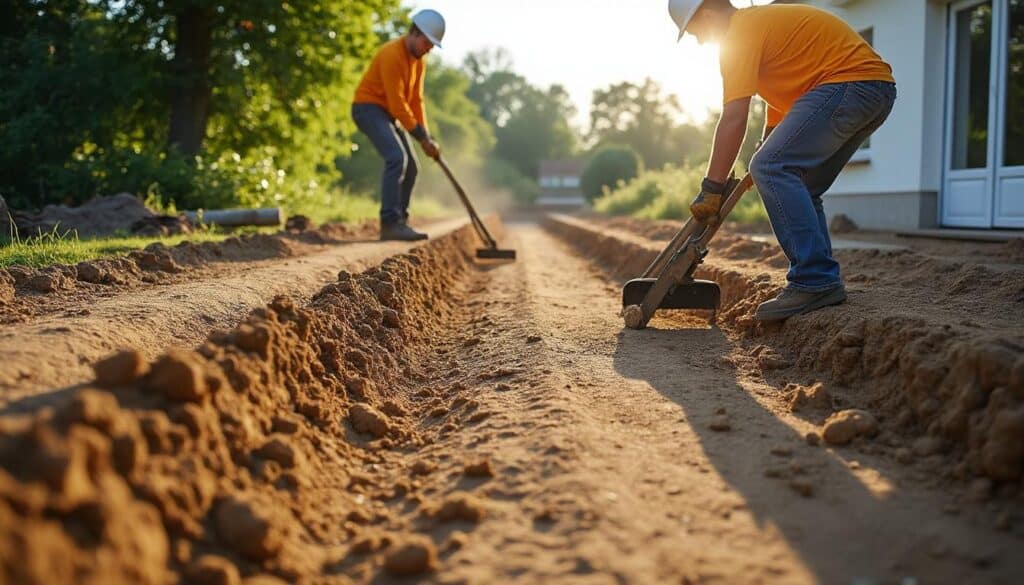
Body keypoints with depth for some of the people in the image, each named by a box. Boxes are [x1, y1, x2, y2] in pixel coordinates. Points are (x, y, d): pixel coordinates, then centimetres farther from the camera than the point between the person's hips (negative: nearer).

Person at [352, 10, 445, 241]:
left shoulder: (419, 61, 7)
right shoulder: (391, 55, -22)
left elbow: (416, 100, 10)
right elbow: (397, 103, -25)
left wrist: (425, 136, 0)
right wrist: (421, 137, -22)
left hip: (388, 113, 10)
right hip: (369, 109, -9)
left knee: (411, 167, 7)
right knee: (397, 159, -26)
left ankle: (398, 222, 15)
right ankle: (390, 223, -28)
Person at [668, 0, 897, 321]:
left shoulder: (741, 31, -8)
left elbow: (733, 119, -16)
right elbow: (779, 102, 31)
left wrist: (711, 189, -15)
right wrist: (768, 156, 31)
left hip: (847, 82, -11)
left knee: (772, 169, -16)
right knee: (801, 188, 14)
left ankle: (814, 282, -19)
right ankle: (823, 283, 12)